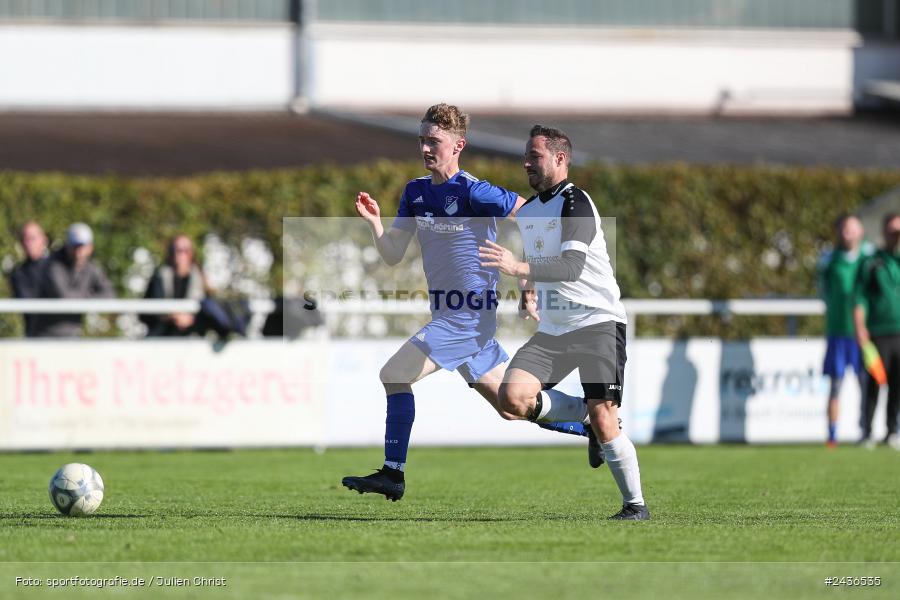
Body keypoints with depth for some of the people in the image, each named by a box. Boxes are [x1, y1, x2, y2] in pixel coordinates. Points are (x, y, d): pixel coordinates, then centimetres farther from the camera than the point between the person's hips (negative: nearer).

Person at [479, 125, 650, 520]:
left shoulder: (575, 203, -12)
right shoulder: (526, 212, 14)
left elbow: (572, 265, -26)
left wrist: (519, 268, -38)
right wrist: (527, 289, 11)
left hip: (597, 321, -7)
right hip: (552, 328, 7)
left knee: (603, 420, -15)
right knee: (512, 397, -15)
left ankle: (635, 504, -2)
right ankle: (586, 412, 8)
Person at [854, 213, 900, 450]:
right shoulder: (871, 264, 4)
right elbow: (860, 299, 1)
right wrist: (860, 328, -11)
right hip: (878, 335, -2)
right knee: (874, 384, -3)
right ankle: (867, 433, 3)